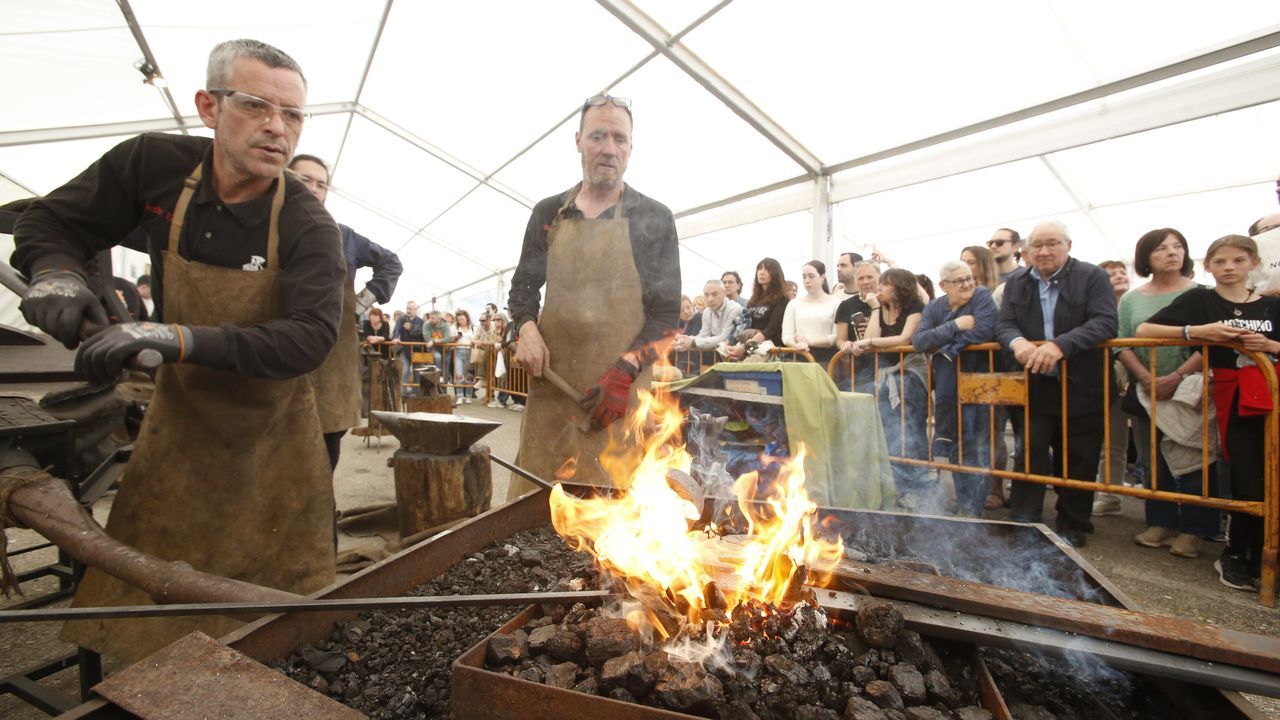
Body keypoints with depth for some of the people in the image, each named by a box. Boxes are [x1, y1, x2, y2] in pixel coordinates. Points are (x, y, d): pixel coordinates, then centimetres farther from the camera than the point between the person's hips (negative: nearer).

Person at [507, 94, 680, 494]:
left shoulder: (653, 219, 2)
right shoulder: (549, 213, 12)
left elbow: (667, 313, -1)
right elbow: (523, 286, 18)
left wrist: (624, 372, -14)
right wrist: (526, 329, -3)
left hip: (620, 393, -3)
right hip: (550, 386, 3)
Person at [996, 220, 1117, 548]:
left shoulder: (1093, 277, -2)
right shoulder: (1015, 283, 8)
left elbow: (1105, 323, -14)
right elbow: (1004, 324, 1)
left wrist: (1060, 345, -30)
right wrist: (1017, 342, -22)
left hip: (1081, 387, -2)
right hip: (1033, 388, 2)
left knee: (1077, 461, 9)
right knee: (1029, 456, 4)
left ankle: (1072, 526, 24)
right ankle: (1023, 522, 11)